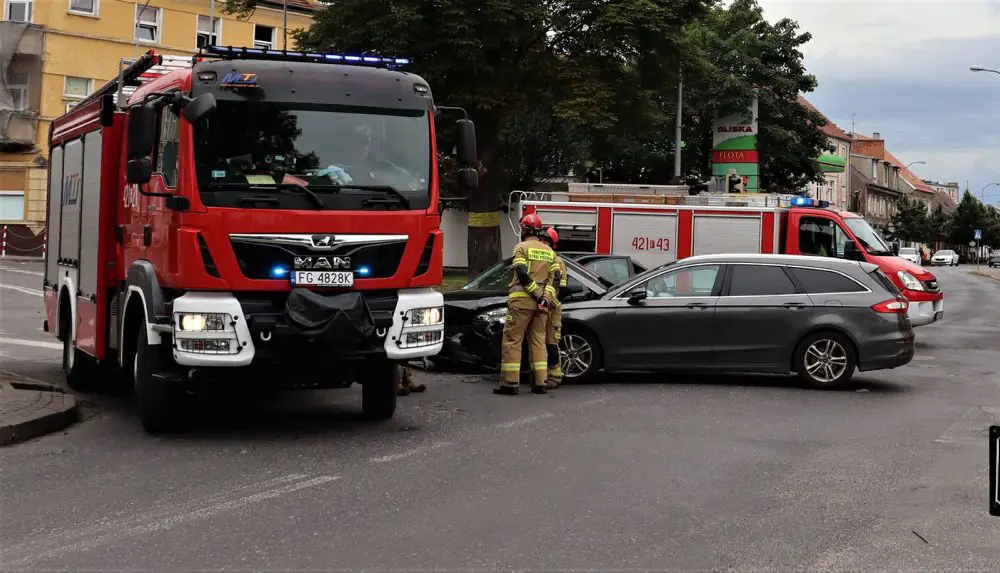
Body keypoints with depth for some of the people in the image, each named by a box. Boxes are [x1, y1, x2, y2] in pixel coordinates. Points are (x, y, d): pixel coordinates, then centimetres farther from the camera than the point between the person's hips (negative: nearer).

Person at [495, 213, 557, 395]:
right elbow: (554, 278, 7)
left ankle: (510, 382, -7)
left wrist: (537, 294, -13)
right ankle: (539, 383, 8)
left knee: (512, 340, -3)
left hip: (522, 300, -6)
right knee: (538, 341, 11)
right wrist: (546, 297, -2)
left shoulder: (522, 247, -3)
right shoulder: (549, 251, 16)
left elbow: (522, 274, -15)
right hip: (541, 304, 6)